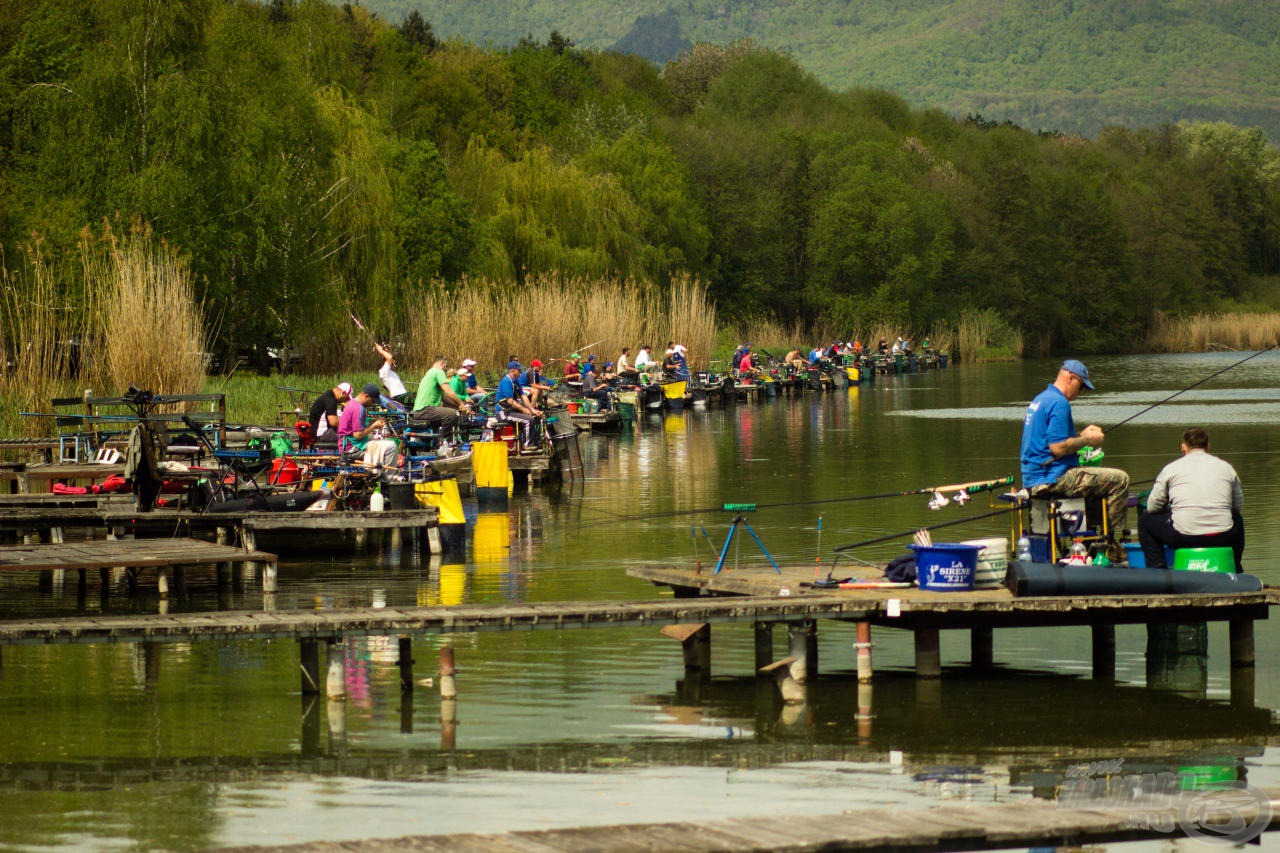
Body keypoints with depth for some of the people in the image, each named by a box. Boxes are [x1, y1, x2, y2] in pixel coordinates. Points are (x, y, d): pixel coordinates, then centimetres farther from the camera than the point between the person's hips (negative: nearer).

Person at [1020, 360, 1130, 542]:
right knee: (1119, 480, -10)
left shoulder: (1039, 399, 17)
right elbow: (1058, 448, -22)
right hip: (1053, 478, -11)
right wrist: (1087, 440, -8)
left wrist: (1081, 434, 17)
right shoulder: (1059, 403, -15)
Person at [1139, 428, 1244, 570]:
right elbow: (1239, 508, 21)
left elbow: (1152, 507, 13)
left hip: (1183, 537, -3)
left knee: (1145, 520, 25)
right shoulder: (1226, 467, 14)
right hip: (1223, 539, 3)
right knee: (1238, 520, 39)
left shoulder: (1171, 468, 8)